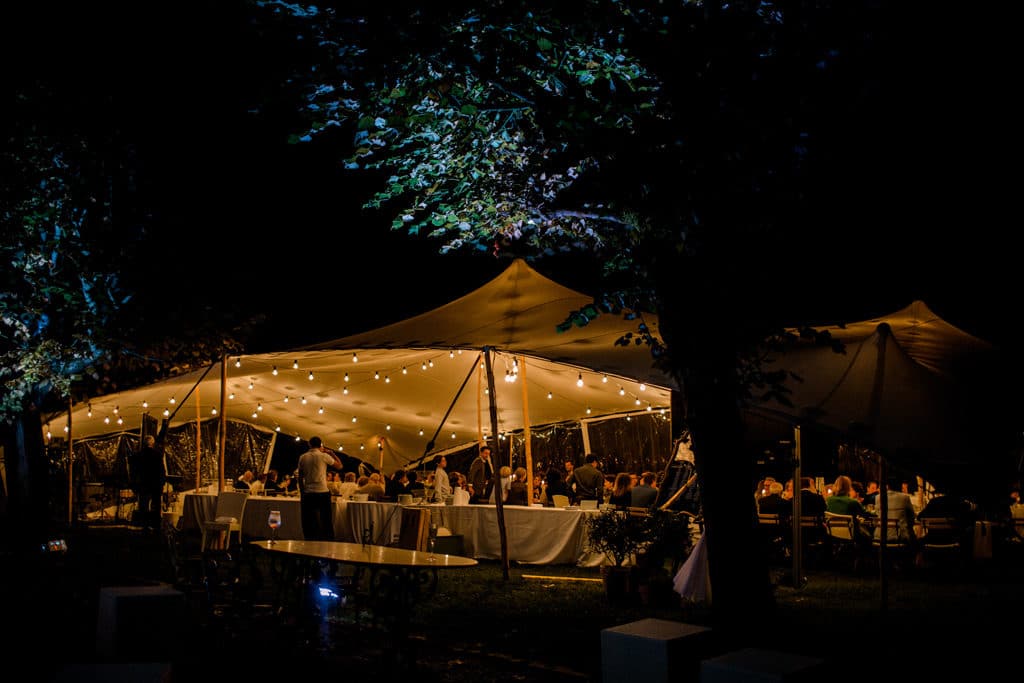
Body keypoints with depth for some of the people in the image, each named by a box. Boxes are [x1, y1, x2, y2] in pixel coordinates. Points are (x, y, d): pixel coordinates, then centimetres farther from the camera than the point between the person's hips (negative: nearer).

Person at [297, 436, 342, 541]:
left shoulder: (302, 457, 6)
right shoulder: (324, 456, -4)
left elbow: (300, 478, 8)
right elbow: (339, 466, 7)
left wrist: (302, 494, 14)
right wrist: (331, 453, 16)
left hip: (307, 494, 3)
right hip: (323, 493, -3)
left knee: (309, 525, 6)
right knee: (326, 523, 5)